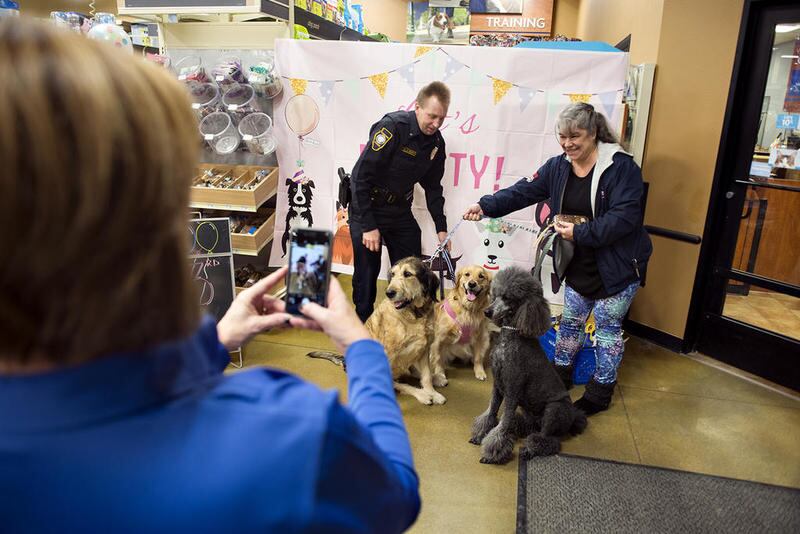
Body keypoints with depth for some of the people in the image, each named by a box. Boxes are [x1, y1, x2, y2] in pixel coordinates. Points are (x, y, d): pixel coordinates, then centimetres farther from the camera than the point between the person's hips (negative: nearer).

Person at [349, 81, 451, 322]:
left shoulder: (437, 142, -1)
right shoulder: (393, 127, -22)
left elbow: (432, 187, 11)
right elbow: (361, 177, -23)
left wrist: (441, 228, 4)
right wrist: (368, 226, -22)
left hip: (400, 211, 6)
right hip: (367, 209, -6)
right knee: (367, 272, 0)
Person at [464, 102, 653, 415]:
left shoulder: (621, 167, -18)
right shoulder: (558, 167, -1)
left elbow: (625, 217, -25)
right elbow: (524, 192, -6)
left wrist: (580, 233, -27)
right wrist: (486, 206, -19)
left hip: (617, 267, -5)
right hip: (578, 265, 6)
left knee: (607, 327, 7)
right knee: (570, 321, 18)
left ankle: (600, 392, 22)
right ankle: (560, 376, 36)